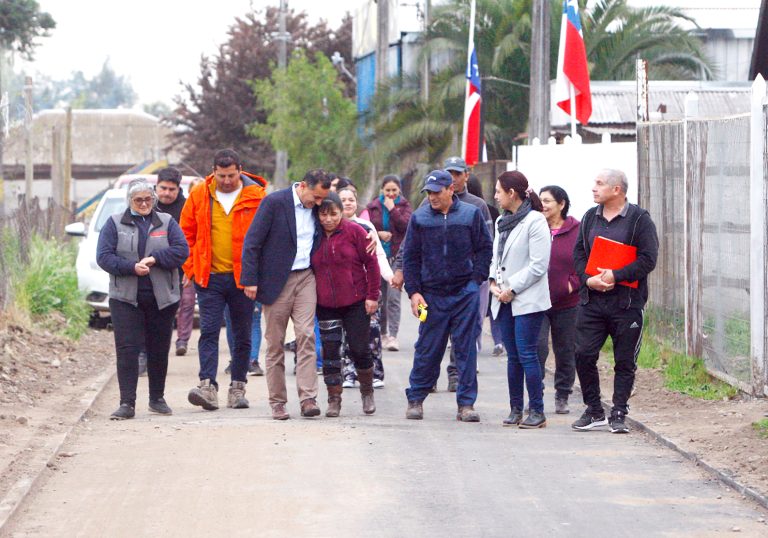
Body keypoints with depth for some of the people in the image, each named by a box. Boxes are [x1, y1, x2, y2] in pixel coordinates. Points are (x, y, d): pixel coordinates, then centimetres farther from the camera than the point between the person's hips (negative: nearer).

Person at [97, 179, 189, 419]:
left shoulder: (166, 223, 9)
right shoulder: (115, 224, 6)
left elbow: (181, 251, -3)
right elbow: (104, 257, -3)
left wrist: (155, 258, -17)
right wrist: (131, 267, -17)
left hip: (162, 298, 2)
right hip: (125, 298, -2)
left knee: (159, 349, 8)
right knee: (126, 349, -9)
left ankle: (157, 398, 21)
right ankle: (127, 403, -10)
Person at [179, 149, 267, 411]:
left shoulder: (256, 196, -2)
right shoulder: (199, 195, 3)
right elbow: (187, 233, 11)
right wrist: (190, 268, 5)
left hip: (244, 277, 0)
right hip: (209, 278, 0)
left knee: (243, 335, 7)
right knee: (209, 331, -10)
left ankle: (237, 388, 16)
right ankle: (208, 386, -18)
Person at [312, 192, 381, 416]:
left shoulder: (354, 231, -6)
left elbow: (371, 263, -3)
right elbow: (306, 269, 12)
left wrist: (372, 295, -7)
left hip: (356, 303, -3)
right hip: (325, 305, 3)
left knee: (359, 348, 0)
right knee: (330, 351, 0)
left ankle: (367, 392, 22)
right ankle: (334, 399, 7)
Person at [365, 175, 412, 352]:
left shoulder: (404, 205, 3)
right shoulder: (373, 206, 9)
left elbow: (406, 226, -11)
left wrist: (392, 209, -13)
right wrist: (378, 234, -9)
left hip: (397, 257, -3)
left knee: (393, 297, -12)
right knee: (379, 297, 8)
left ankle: (393, 335, -14)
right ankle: (382, 332, 22)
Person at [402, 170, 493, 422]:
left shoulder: (471, 214, 1)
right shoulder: (420, 218, 3)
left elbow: (485, 248, 7)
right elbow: (410, 257, 7)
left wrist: (476, 279, -4)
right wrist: (413, 292, 0)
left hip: (465, 294, 0)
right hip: (432, 295, 1)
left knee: (466, 349, 1)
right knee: (427, 349, 4)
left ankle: (466, 403, 6)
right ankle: (415, 399, 16)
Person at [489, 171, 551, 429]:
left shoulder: (535, 221, -11)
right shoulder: (502, 221, 15)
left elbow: (539, 265, -15)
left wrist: (512, 288, -14)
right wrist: (494, 280, 2)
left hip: (528, 300, -8)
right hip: (505, 300, 8)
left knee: (526, 354, -10)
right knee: (513, 356, 8)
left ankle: (537, 411, -6)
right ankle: (515, 409, 12)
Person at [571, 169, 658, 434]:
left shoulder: (639, 219, -4)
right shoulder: (590, 217, 12)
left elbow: (648, 259, -11)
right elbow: (579, 253, 12)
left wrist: (616, 276, -19)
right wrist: (588, 279, -7)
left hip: (626, 303, -4)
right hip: (591, 300, 4)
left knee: (625, 362, 2)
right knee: (584, 355, -1)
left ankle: (619, 414, 11)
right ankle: (594, 411, 11)